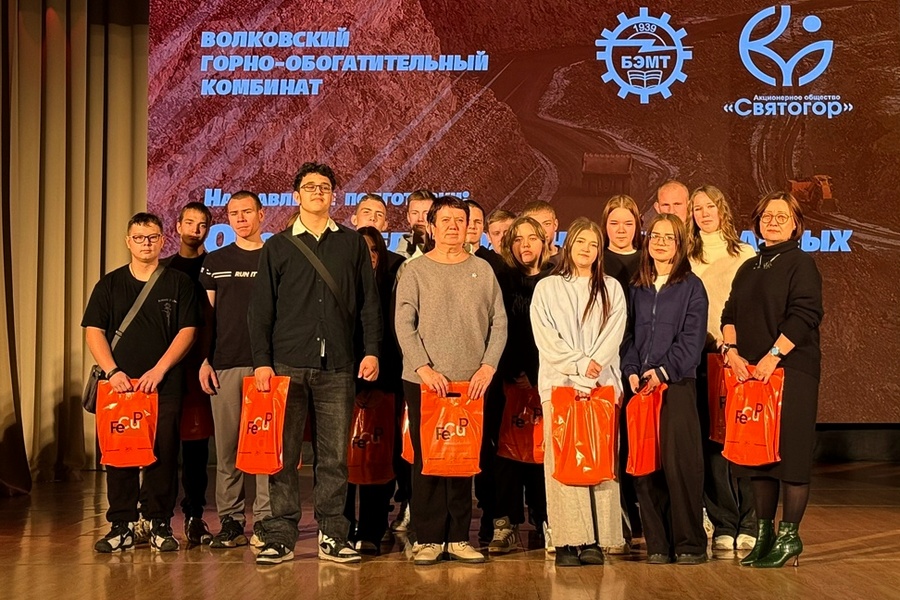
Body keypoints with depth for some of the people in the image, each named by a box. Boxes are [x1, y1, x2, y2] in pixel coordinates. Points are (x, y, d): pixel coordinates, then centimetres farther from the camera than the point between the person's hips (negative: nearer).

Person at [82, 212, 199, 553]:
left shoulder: (178, 283, 8)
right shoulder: (109, 284, 12)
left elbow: (187, 330, 1)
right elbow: (93, 330, 7)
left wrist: (159, 370, -9)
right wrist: (112, 371, -7)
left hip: (165, 385, -1)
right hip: (120, 384, 2)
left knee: (163, 454, -2)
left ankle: (160, 524, 7)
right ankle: (121, 526, 9)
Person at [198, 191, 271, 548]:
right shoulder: (215, 261, 14)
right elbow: (206, 315, 13)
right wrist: (204, 360, 3)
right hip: (225, 364, 2)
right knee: (226, 445, 3)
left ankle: (264, 520, 2)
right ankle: (230, 520, 9)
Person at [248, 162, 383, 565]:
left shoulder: (353, 244, 13)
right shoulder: (278, 246, 11)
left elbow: (369, 302, 11)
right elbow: (261, 308, 7)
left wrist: (372, 350, 0)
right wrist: (261, 361, -3)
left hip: (337, 366, 1)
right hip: (287, 364, 0)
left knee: (335, 456, 2)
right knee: (283, 455, 0)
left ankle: (332, 536, 10)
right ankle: (280, 538, 6)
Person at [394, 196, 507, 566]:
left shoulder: (482, 270, 8)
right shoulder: (415, 271, 3)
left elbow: (499, 323, 6)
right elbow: (404, 325, -4)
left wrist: (488, 366, -6)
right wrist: (424, 368, -14)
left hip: (472, 383, 2)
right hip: (424, 381, -2)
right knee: (427, 459, 1)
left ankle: (458, 538, 13)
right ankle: (429, 539, 8)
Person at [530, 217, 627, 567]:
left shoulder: (611, 289, 16)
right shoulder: (547, 288, 10)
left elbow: (613, 336, 4)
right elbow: (546, 339, 0)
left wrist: (593, 367, -11)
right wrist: (580, 365, -9)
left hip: (603, 384, 1)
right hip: (560, 382, -1)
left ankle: (595, 540, -3)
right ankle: (567, 542, -6)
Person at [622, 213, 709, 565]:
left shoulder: (691, 286, 3)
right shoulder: (637, 288, 16)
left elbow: (692, 339, -5)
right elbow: (631, 335, 13)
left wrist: (663, 370, -13)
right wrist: (632, 371, -3)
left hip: (677, 384, -4)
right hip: (642, 386, 4)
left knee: (679, 463, -7)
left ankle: (690, 544, 3)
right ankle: (657, 543, 10)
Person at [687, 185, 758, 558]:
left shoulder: (745, 256, 7)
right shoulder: (687, 260, 12)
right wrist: (705, 344, -4)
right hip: (702, 360, 2)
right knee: (711, 443, 0)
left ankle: (749, 526, 5)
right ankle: (724, 526, 7)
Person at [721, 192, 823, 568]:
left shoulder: (801, 264, -3)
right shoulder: (749, 268, 18)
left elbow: (804, 315, -13)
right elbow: (730, 314, 13)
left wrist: (772, 356, -19)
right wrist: (732, 351, -4)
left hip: (792, 371, -7)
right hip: (749, 371, 7)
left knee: (789, 452, -4)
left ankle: (789, 537, 4)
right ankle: (764, 534, 18)